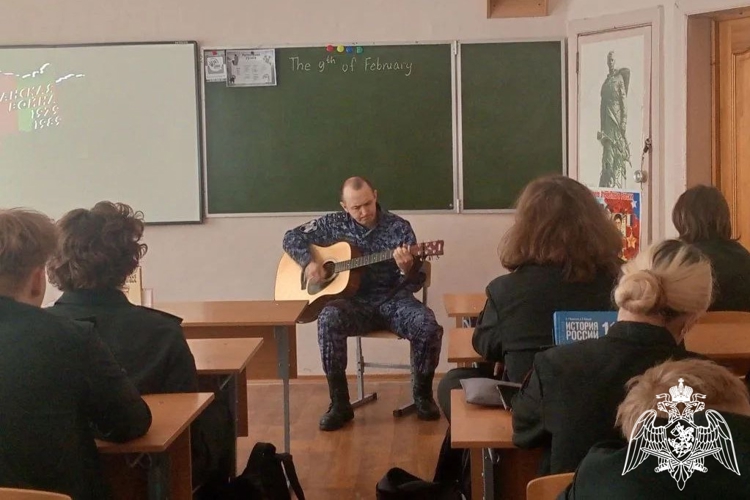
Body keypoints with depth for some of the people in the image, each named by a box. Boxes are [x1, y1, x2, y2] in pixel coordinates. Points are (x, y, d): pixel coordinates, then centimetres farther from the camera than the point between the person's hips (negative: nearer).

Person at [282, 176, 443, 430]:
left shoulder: (399, 227, -3)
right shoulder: (335, 224, 3)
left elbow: (415, 283, -5)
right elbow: (292, 237, 10)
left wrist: (407, 269, -30)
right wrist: (308, 262, -9)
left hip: (392, 300, -1)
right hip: (355, 302, 1)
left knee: (429, 326, -30)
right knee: (329, 319, -34)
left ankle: (422, 394, -2)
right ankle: (339, 403, -21)